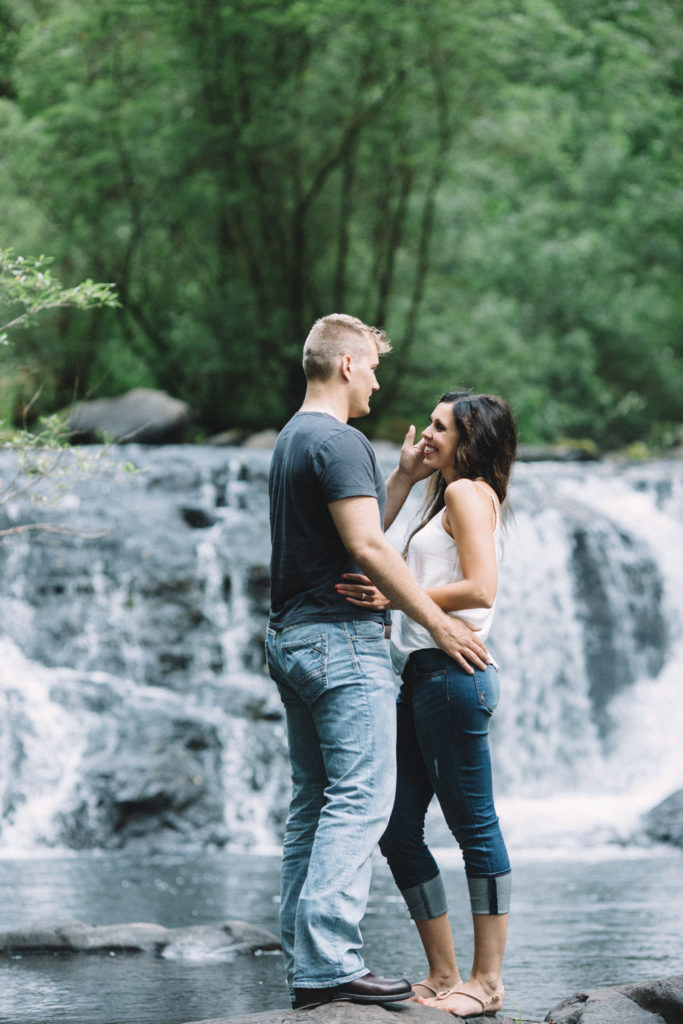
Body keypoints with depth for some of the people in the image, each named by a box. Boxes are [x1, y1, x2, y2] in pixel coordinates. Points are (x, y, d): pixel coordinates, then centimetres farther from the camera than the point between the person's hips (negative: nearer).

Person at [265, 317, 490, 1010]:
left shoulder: (292, 439, 20)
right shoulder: (338, 441, -12)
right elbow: (367, 547, -19)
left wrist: (404, 478, 21)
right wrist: (437, 622, -14)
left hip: (292, 637, 10)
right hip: (342, 640, -10)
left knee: (313, 803, 9)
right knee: (361, 800, -12)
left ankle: (305, 967, 9)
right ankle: (329, 964, -17)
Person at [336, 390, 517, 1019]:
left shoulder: (469, 491, -4)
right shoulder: (450, 498, 25)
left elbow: (480, 589, -16)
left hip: (452, 672, -10)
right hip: (422, 678, 10)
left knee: (473, 826, -5)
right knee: (399, 832, 7)